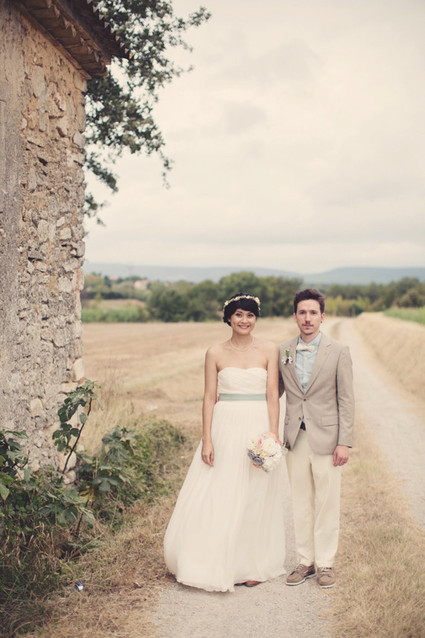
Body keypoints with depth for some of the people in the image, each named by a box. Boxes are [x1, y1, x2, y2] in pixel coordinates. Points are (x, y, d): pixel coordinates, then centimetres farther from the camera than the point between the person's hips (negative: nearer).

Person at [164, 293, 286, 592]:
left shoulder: (270, 350, 2)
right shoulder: (215, 353, 3)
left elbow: (273, 396, -2)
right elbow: (210, 398, 2)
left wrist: (273, 436, -10)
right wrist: (206, 440, -5)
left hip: (258, 428, 0)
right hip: (224, 429, 0)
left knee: (255, 499, 7)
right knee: (216, 498, 1)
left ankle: (253, 565, 22)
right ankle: (218, 564, 15)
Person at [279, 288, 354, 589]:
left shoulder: (338, 351, -4)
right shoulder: (283, 352, 5)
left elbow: (346, 400, -4)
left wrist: (344, 442, -9)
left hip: (326, 438, -3)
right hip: (296, 438, 3)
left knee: (327, 505, 4)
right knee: (301, 504, 10)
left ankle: (325, 564, 16)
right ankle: (306, 561, 21)